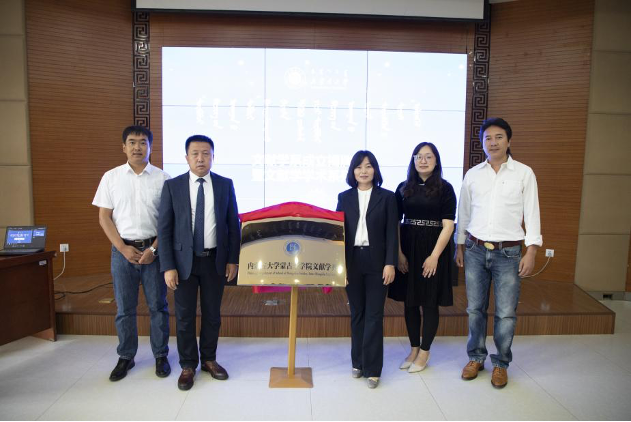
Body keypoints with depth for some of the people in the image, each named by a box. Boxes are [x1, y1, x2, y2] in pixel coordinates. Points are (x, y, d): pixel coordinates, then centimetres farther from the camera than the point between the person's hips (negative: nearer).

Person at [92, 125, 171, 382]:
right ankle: (126, 357, 26)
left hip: (154, 250, -1)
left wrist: (154, 249, -11)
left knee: (158, 306, 8)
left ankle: (161, 356, 22)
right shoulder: (111, 177, 4)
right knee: (124, 308, 10)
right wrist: (123, 248, -7)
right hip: (123, 250, 1)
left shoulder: (162, 178, -1)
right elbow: (104, 217, 3)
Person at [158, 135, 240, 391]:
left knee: (212, 314, 13)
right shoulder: (172, 186, -3)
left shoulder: (225, 185, 1)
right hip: (184, 260, -1)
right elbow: (164, 229, -4)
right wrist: (168, 266, -10)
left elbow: (233, 225, 4)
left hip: (215, 260, 1)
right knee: (185, 316, 8)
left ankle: (209, 360, 32)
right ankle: (188, 366, 26)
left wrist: (232, 260, -1)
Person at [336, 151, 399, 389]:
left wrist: (390, 263, -9)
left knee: (374, 315, 0)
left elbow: (392, 233, -1)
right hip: (352, 261, 2)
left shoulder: (387, 197, 2)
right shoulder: (344, 197, 7)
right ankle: (358, 362, 25)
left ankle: (372, 368, 9)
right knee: (357, 313, 12)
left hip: (376, 262, -2)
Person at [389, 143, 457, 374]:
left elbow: (448, 226, -8)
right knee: (410, 301, 10)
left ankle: (424, 352, 21)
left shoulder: (445, 188, -3)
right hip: (408, 249, 3)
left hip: (434, 250, -3)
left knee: (430, 302, 6)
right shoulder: (403, 188, 6)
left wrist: (434, 256, -15)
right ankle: (414, 349, 26)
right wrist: (399, 252, -6)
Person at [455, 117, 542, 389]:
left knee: (506, 313, 2)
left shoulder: (524, 173, 0)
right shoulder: (472, 175, 6)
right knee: (475, 309, 10)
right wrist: (460, 247, 11)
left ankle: (501, 364, 21)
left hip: (508, 253, -2)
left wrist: (531, 251, -6)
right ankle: (476, 357, 27)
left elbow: (532, 214, -1)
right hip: (475, 251, 2)